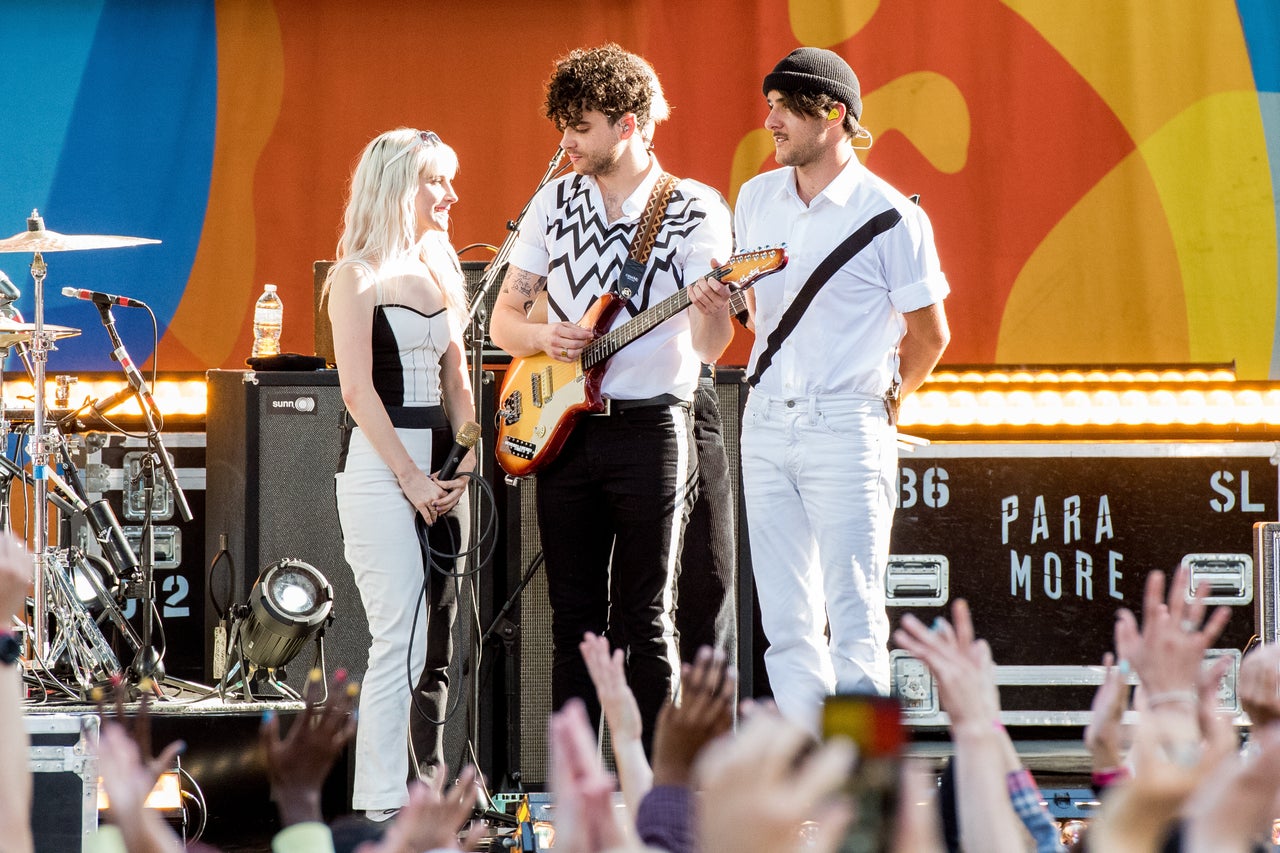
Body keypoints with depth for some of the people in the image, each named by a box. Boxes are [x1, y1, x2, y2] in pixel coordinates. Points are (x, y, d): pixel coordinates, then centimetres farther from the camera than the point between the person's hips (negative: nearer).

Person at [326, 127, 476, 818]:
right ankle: (382, 804, -12)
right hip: (379, 461, -7)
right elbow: (358, 389, -11)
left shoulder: (440, 269, 17)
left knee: (437, 640, 6)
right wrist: (409, 478, -14)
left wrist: (468, 457, 3)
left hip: (437, 463, 7)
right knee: (401, 639, -13)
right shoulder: (359, 275, -5)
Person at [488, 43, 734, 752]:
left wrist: (713, 314, -34)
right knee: (575, 619, 6)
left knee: (645, 622, -2)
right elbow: (502, 321, 13)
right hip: (563, 432, 4)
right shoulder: (554, 202, 9)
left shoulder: (695, 211, -4)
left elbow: (708, 348, -11)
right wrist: (543, 335, -9)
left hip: (650, 428, -4)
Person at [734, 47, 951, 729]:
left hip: (846, 428, -6)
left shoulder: (889, 217, -8)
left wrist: (882, 403, 7)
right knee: (786, 621, 6)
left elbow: (929, 334, 0)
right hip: (766, 424, 6)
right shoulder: (756, 200, 9)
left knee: (853, 619, -9)